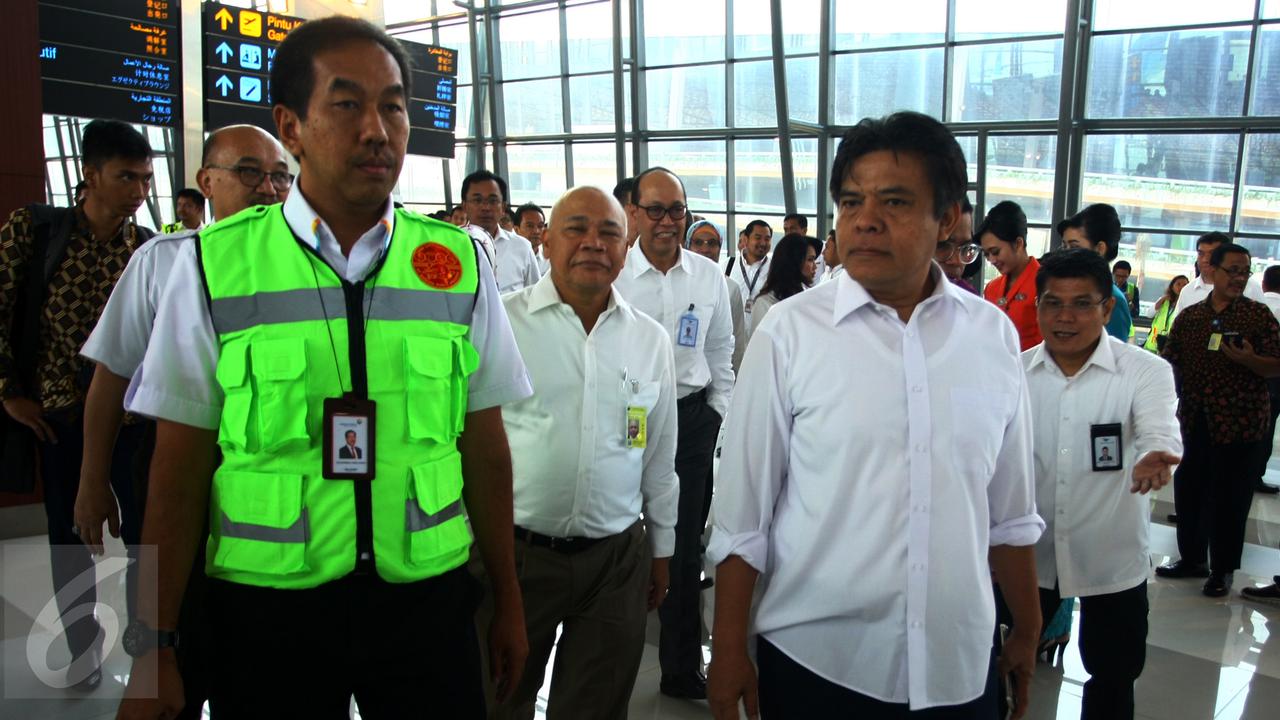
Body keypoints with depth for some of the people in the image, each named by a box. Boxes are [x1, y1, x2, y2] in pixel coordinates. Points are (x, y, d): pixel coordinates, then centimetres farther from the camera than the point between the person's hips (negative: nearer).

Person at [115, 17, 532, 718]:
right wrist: (153, 646, 0)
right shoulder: (211, 266, -5)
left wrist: (508, 601, 7)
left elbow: (487, 449, 2)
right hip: (266, 604, -1)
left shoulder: (460, 264, -1)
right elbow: (179, 469, -2)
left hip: (428, 600, 2)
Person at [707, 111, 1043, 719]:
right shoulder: (789, 332, -11)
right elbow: (742, 514, -7)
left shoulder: (994, 335, -1)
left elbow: (1010, 510, 7)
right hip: (814, 660, -2)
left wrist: (1026, 632, 13)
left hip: (958, 666, 3)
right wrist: (729, 653, -5)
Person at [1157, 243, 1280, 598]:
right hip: (1194, 421, 4)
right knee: (1188, 491, 12)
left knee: (1230, 499, 3)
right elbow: (1170, 363, 10)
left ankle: (1222, 570, 18)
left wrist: (1248, 359, -23)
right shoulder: (1189, 316, 7)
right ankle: (1192, 557, 29)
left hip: (1239, 423, -3)